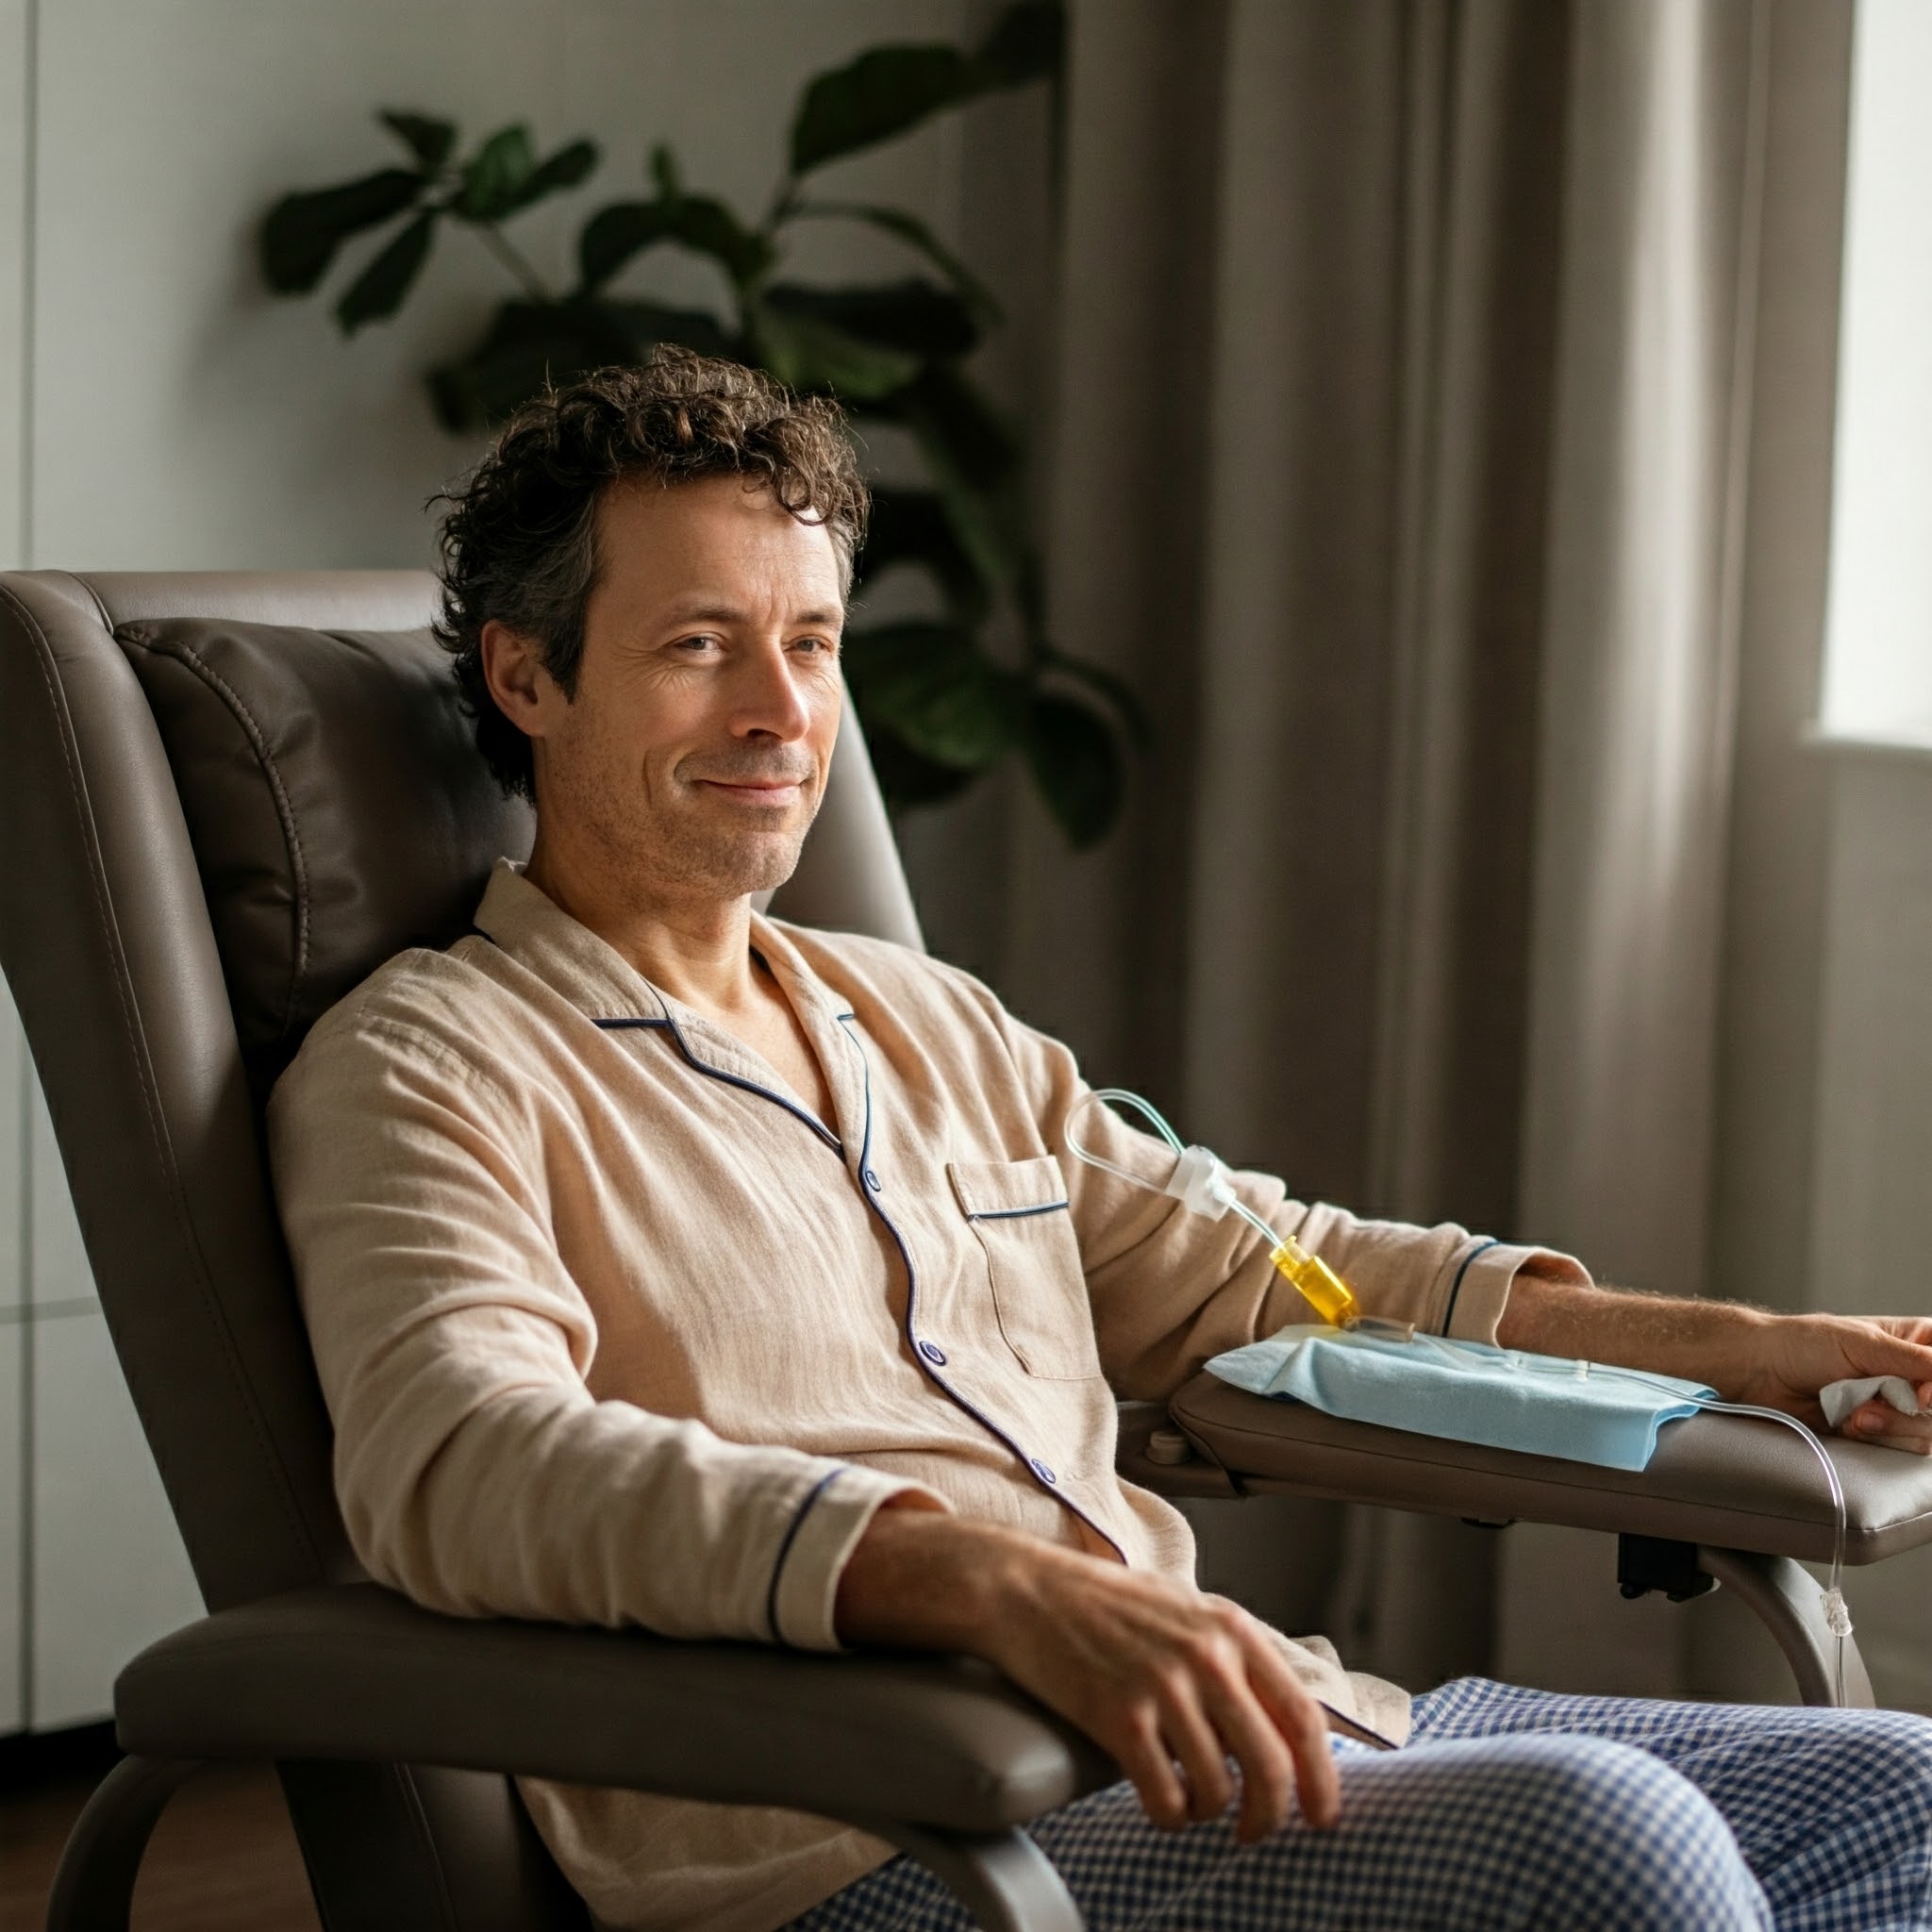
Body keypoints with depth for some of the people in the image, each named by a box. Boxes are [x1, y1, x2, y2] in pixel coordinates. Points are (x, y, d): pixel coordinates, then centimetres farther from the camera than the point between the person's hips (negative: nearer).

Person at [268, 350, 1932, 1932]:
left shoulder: (927, 1025, 25)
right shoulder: (425, 1067, -1)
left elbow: (1246, 1274, 31)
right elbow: (463, 1463, -19)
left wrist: (1732, 1347, 20)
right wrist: (1009, 1585, -34)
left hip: (1247, 1742, 8)